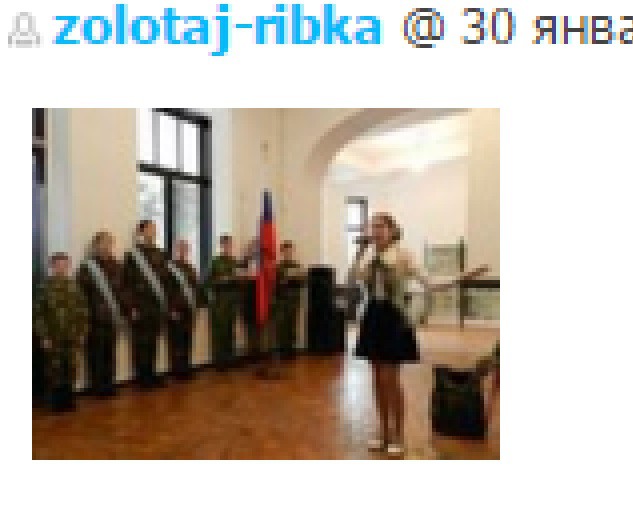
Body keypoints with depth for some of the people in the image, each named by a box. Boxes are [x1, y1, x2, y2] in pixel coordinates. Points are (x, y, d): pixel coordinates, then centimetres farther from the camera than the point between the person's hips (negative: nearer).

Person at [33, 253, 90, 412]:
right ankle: (56, 403, 22)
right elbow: (37, 314, -7)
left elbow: (83, 310, 7)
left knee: (70, 371, 11)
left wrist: (82, 332, 3)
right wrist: (43, 337, -10)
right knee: (55, 372, 7)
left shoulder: (74, 286, 2)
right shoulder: (44, 287, -7)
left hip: (72, 337, 3)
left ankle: (68, 400, 27)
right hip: (53, 338, -3)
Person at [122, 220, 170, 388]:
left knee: (153, 342, 13)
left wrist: (165, 303, 10)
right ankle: (142, 376, 15)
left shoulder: (160, 254, 11)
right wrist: (131, 307, -14)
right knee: (141, 343, 4)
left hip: (158, 305, 5)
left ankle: (151, 373, 24)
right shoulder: (132, 255, -7)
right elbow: (127, 283, -10)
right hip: (141, 306, -5)